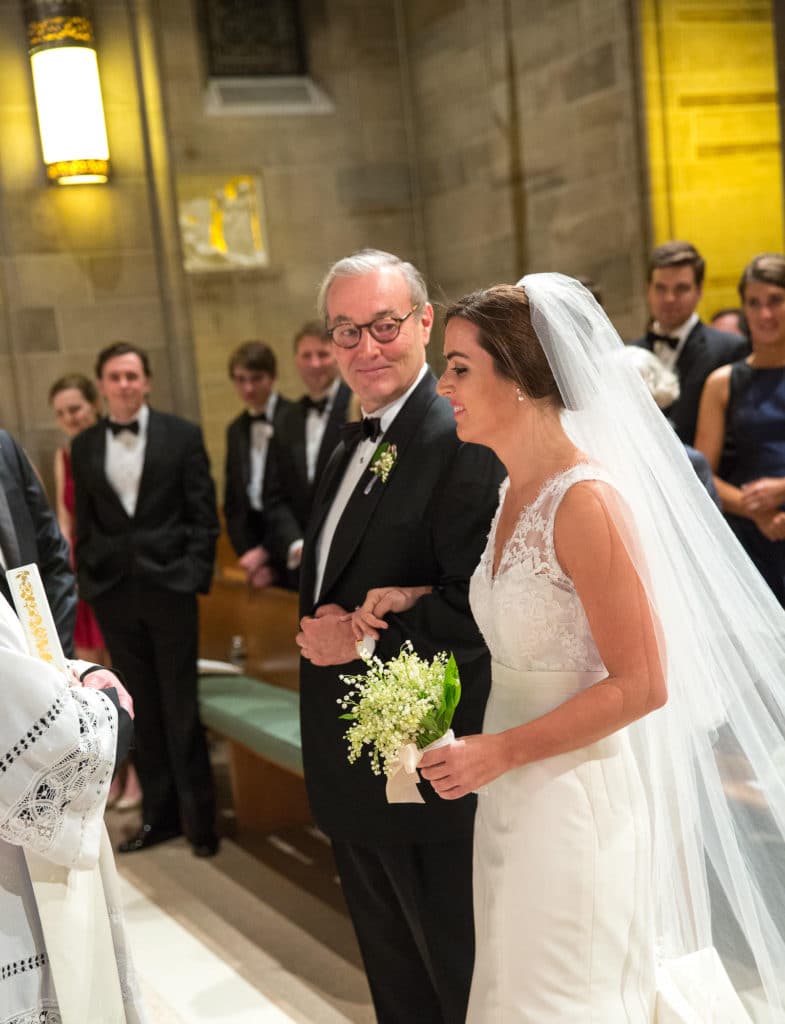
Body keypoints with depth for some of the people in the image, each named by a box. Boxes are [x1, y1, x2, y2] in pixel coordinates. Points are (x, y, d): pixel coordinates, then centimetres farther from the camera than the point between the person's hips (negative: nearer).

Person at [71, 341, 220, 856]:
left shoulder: (182, 435, 0)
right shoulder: (84, 446, 8)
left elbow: (204, 514, -1)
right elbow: (85, 521, 10)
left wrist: (195, 578, -8)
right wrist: (88, 582, 3)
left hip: (169, 587, -3)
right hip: (114, 594, 3)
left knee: (181, 710, 2)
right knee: (143, 712, 8)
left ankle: (200, 819, 12)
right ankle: (159, 814, 18)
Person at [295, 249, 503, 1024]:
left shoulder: (461, 439, -18)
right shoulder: (351, 450, 12)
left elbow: (480, 602, -26)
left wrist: (365, 638, -18)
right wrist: (319, 632, -8)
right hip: (354, 778, 9)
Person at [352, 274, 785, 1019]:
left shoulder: (588, 500, -21)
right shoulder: (515, 492, 5)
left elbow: (642, 686, -21)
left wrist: (499, 752, -20)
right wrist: (413, 594, 4)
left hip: (578, 797, -8)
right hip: (512, 795, 8)